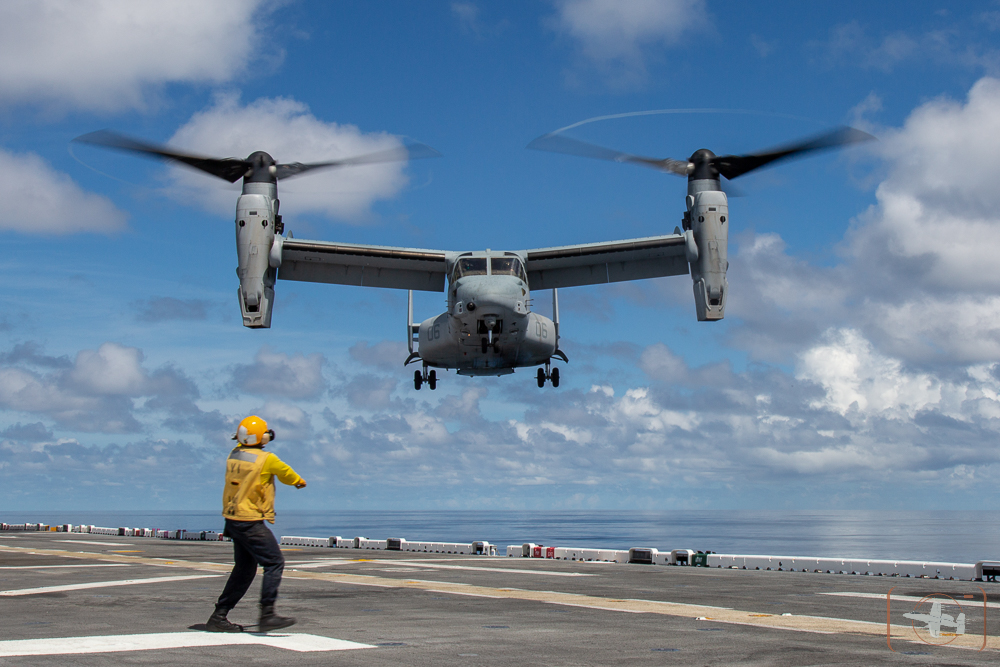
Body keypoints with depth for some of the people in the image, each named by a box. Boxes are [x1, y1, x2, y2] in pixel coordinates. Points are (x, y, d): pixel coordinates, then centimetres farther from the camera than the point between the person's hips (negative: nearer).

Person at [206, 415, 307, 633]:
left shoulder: (234, 455, 5)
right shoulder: (267, 459, -12)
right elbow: (286, 473, 7)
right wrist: (300, 482, 28)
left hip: (233, 521, 8)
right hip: (251, 523, -8)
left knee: (244, 569, 16)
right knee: (274, 563, -4)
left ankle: (218, 617, 18)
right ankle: (267, 615, -12)